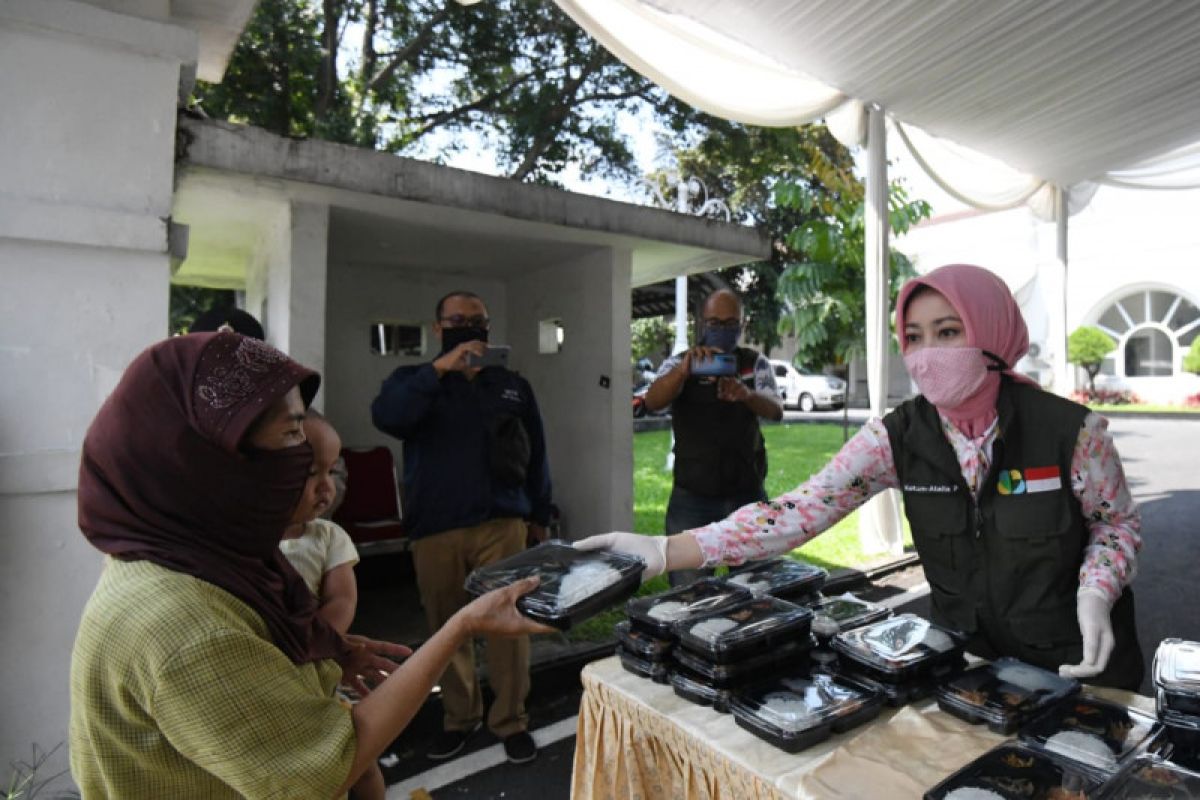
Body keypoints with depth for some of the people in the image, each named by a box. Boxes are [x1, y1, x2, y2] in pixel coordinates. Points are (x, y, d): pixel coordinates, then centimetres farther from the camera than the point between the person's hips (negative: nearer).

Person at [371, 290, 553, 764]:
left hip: (501, 524, 0)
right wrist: (440, 368, -21)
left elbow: (535, 455, 12)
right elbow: (386, 418, -16)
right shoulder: (412, 380, 7)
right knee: (446, 627, 10)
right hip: (434, 529, 0)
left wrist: (540, 516, 11)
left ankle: (511, 721, 17)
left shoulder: (513, 386, 11)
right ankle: (459, 717, 28)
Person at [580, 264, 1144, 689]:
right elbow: (802, 510, -26)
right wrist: (665, 552, -36)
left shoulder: (1069, 429, -21)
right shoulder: (897, 437, -17)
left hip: (1080, 665, -1)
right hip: (968, 662, 2)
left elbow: (1118, 522, -3)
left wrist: (1095, 594, -25)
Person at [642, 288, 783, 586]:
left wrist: (747, 394, -35)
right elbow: (652, 402, -20)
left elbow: (776, 411, -12)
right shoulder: (680, 363, -1)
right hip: (692, 498, -2)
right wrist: (683, 371, -41)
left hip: (748, 496, 2)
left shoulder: (756, 363, 5)